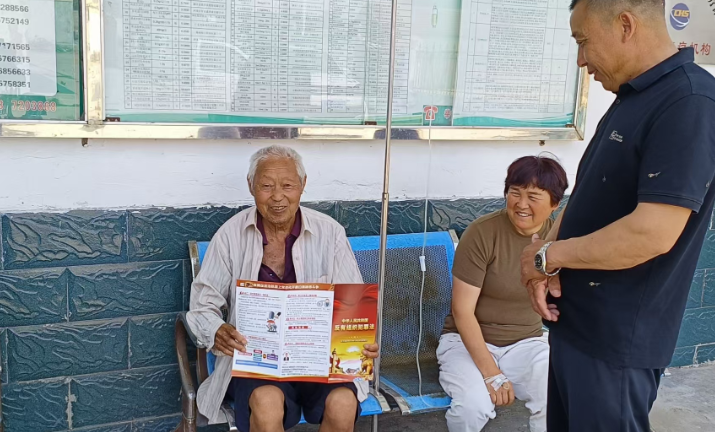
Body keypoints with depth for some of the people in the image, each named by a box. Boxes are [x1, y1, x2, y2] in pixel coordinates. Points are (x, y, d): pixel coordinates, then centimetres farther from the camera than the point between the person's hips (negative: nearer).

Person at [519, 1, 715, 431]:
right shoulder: (631, 98, 10)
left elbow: (653, 232, -29)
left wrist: (549, 254, -16)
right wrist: (548, 248, -5)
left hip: (616, 338, -9)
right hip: (574, 321, 9)